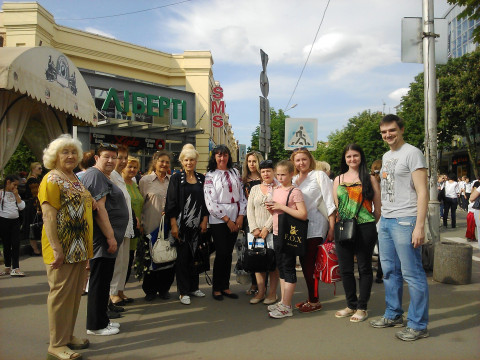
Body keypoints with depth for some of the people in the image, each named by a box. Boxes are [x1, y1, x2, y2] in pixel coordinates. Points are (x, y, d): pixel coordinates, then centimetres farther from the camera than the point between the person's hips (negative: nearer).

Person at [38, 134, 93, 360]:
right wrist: (56, 248, -23)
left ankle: (68, 335, 29)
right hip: (63, 249, -8)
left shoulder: (75, 179, 15)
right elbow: (48, 216, -19)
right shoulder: (52, 180, -12)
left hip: (79, 248, 8)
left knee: (74, 293, 15)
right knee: (61, 294, 1)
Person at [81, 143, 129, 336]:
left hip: (106, 238, 11)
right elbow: (99, 208, -21)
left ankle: (102, 320, 27)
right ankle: (96, 325, 10)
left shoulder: (105, 177, 19)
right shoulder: (96, 175, -14)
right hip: (102, 238, -11)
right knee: (100, 281, -1)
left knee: (103, 281, 16)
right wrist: (110, 237, -21)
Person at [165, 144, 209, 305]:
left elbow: (205, 201, 11)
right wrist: (173, 225, -12)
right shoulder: (176, 178, -2)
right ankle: (183, 291, 10)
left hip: (197, 224, 4)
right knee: (182, 257, 0)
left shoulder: (201, 178, 9)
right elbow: (171, 203, -6)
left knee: (195, 255, 8)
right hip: (181, 224, -3)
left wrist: (204, 221, 1)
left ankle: (194, 287, 23)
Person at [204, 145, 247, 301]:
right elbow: (210, 202, -8)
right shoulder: (210, 175, -1)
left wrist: (241, 216, -2)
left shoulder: (235, 172, 12)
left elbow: (242, 195, 10)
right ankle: (216, 288, 11)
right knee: (222, 253, -4)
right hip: (218, 220, -4)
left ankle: (225, 286, 20)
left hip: (235, 219, 4)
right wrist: (227, 219, -9)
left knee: (229, 253, 9)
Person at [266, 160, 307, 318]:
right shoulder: (276, 190, 12)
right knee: (281, 268, 15)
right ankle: (283, 301, 27)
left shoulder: (295, 191, -12)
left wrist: (282, 206, -21)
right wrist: (270, 209, 0)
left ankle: (286, 307, 7)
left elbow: (303, 214, -21)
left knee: (288, 269, -1)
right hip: (277, 234, 8)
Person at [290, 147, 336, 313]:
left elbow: (329, 202, -7)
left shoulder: (319, 175, -2)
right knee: (304, 262, 9)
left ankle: (314, 301, 7)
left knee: (310, 263, -5)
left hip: (315, 225, -6)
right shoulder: (294, 180, 14)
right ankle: (311, 298, 21)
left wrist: (331, 227, -12)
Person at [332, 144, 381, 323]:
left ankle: (362, 307, 16)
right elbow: (335, 206, 14)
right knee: (345, 269, 9)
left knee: (364, 268, 4)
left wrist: (371, 223, 2)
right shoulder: (338, 179, 13)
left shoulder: (369, 179, 3)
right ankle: (351, 305, 24)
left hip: (365, 228, -3)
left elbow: (378, 206, 3)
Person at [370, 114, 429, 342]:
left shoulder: (412, 153, -7)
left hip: (405, 220, -8)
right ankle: (393, 315, 29)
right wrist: (381, 216, 16)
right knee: (389, 271, 15)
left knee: (412, 274, -2)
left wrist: (420, 226, -19)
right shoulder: (386, 156, 17)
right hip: (385, 220, 8)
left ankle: (418, 325, 10)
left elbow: (422, 192, -13)